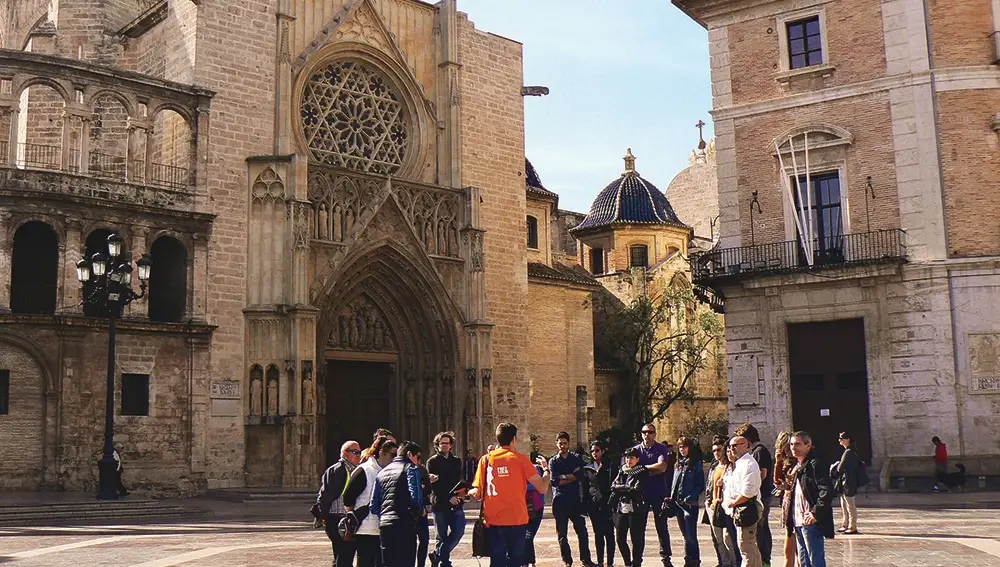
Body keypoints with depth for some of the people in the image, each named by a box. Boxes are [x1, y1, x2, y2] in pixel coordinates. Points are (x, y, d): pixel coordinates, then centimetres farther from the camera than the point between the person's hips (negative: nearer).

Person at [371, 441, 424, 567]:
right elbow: (415, 497, -15)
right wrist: (419, 511, 3)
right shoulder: (411, 468, -2)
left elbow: (374, 506, 14)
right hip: (404, 525, -6)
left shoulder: (382, 472, 18)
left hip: (384, 525, 6)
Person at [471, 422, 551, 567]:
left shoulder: (486, 460, 3)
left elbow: (477, 494, 2)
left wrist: (469, 492, 25)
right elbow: (543, 488, -7)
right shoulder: (520, 459, -4)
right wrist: (546, 469, 12)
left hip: (493, 522, 2)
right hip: (517, 521, -2)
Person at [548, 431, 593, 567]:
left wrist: (563, 477, -9)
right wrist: (572, 477, -8)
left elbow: (580, 475, -8)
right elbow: (555, 481, -8)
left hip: (575, 500, 1)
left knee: (582, 531, 0)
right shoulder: (553, 461, 8)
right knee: (562, 534, 4)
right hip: (560, 501, -1)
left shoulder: (576, 458, 10)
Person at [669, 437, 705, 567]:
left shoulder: (696, 464, -4)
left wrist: (691, 497, -19)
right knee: (685, 535, 12)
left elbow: (701, 486, -8)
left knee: (691, 536, -7)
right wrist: (672, 498, 8)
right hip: (678, 503, 6)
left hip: (690, 504, -6)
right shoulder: (678, 465, 15)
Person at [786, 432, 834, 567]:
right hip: (798, 522, 10)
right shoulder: (797, 466, 16)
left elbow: (827, 491, -22)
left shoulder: (815, 464, -13)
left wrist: (816, 513, -21)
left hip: (810, 522, -10)